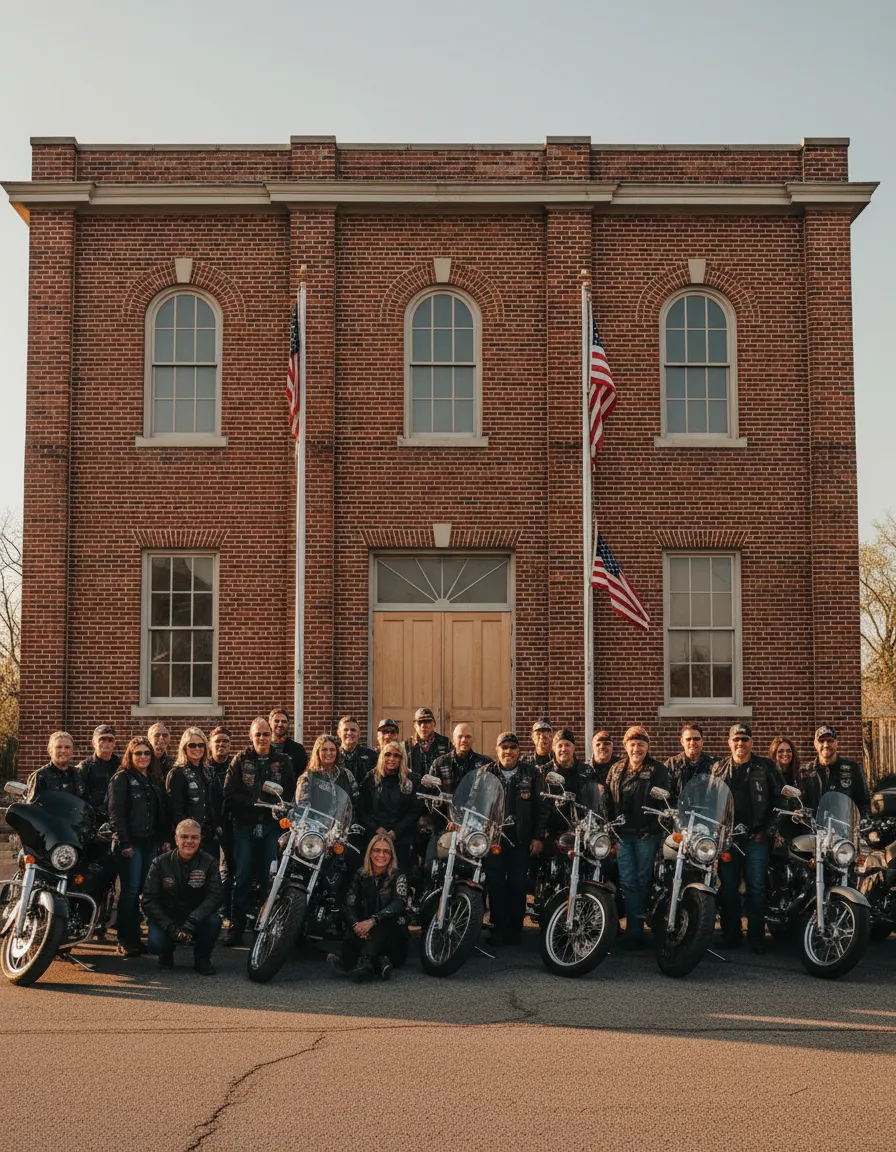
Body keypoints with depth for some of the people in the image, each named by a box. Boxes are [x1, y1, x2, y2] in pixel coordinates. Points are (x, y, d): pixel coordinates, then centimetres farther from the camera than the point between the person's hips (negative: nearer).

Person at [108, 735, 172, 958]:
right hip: (130, 844, -6)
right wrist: (124, 843, -15)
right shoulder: (121, 778, -2)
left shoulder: (156, 780, 17)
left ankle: (136, 939, 11)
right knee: (130, 891, -7)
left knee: (147, 890, 4)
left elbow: (164, 812, 19)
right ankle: (126, 942, -2)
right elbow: (116, 812, -10)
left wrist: (166, 839, 11)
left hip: (151, 843, 6)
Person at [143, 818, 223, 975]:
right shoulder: (160, 863, -7)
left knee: (214, 921, -31)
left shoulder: (209, 863, -7)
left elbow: (214, 896, -17)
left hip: (196, 921, 0)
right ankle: (167, 954, 10)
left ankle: (202, 958, -2)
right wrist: (171, 927, -24)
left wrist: (192, 922, -32)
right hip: (166, 919, 0)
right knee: (156, 944, -30)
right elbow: (149, 900, -11)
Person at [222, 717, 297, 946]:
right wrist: (254, 803, -13)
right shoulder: (241, 760, 7)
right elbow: (230, 793, -1)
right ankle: (236, 928, 6)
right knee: (242, 878, 1)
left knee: (273, 878, -1)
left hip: (273, 826, 0)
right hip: (245, 826, 0)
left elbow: (292, 793, 5)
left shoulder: (283, 762, 9)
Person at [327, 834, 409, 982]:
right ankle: (378, 960, -52)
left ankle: (365, 961, -57)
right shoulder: (360, 875, 8)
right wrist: (356, 925, -28)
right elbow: (349, 905, -4)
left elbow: (399, 903, -20)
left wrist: (372, 921, -37)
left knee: (382, 924, -36)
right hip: (366, 937, 2)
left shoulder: (398, 876, -1)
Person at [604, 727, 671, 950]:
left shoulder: (658, 769, 1)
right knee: (627, 882, 1)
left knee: (643, 881, 4)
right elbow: (608, 800, 11)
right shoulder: (616, 770, 13)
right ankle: (635, 931, 4)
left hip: (646, 833, -3)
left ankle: (635, 931, 11)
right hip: (622, 833, 3)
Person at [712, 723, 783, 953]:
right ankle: (731, 936, 13)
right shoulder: (719, 768, 10)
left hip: (756, 838, -2)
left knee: (756, 889, -1)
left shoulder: (765, 767, 4)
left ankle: (757, 937, 5)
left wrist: (767, 829, -2)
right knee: (728, 889, 5)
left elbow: (779, 798, 3)